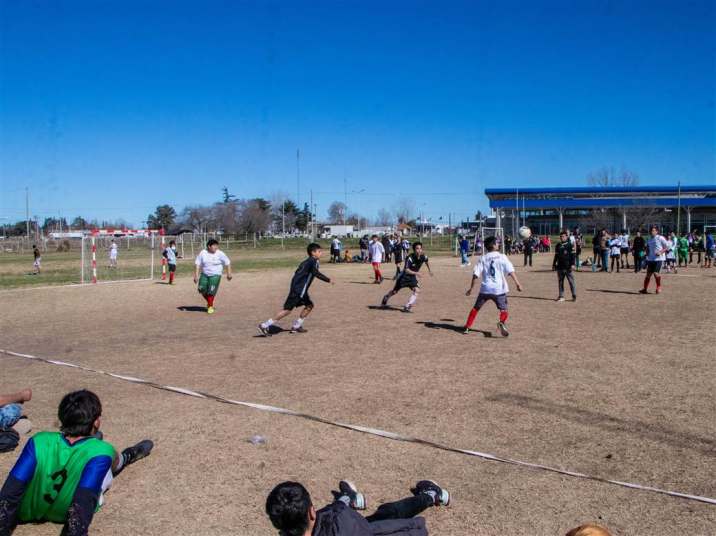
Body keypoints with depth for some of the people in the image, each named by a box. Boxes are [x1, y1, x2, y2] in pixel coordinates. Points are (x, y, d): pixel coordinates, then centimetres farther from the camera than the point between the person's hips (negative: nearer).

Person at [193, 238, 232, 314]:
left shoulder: (220, 254, -8)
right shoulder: (203, 253, -3)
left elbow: (227, 263, -1)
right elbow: (197, 264, -2)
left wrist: (229, 273, -6)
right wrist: (196, 275, -8)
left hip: (215, 275, -3)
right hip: (204, 274, 3)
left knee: (211, 291, -10)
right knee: (202, 289, -4)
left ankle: (210, 306, 11)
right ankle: (209, 301, 25)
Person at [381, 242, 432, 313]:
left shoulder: (423, 257, -13)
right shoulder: (410, 258, -30)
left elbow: (427, 262, 13)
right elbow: (407, 270, -36)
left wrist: (429, 270, 22)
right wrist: (416, 273, -49)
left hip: (413, 277, 4)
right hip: (405, 276, -4)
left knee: (417, 290, -19)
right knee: (395, 291, 9)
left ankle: (407, 307, -16)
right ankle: (385, 299, 40)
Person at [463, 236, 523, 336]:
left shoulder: (482, 259, 4)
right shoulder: (502, 257, 1)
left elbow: (476, 275, -2)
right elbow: (511, 271, -8)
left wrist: (471, 288, 4)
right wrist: (517, 283, -9)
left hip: (485, 289, 2)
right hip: (499, 289, -2)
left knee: (475, 308, 18)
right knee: (504, 310, 7)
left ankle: (467, 327, 17)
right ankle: (502, 322, -24)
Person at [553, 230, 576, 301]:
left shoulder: (570, 245, -2)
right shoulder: (558, 246, 12)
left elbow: (572, 255, -5)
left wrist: (572, 264, -12)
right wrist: (554, 264, 15)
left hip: (567, 267, -5)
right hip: (560, 267, 5)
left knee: (571, 281, -2)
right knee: (560, 282, 7)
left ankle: (574, 296, 5)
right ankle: (561, 296, 13)